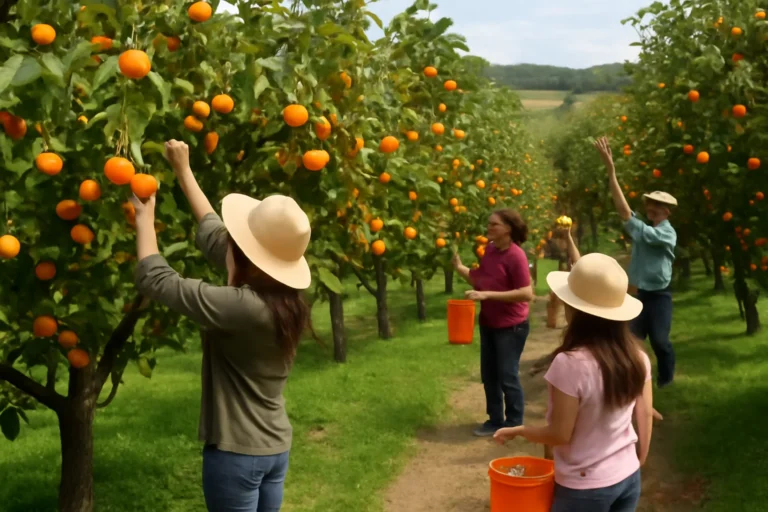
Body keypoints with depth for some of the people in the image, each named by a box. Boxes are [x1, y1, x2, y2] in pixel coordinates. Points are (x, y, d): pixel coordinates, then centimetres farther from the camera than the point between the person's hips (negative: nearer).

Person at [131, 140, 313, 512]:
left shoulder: (243, 307, -25)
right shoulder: (284, 300, -2)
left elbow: (153, 279, -18)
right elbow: (212, 236, 10)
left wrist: (145, 217, -3)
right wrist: (183, 172, 16)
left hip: (236, 453, -8)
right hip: (275, 449, 8)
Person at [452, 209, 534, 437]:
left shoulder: (516, 255, -21)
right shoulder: (490, 249, 2)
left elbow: (527, 294, -26)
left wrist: (488, 295, -28)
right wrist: (460, 268, -4)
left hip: (511, 326, -8)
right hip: (488, 323, 8)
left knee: (507, 376, 3)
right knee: (489, 375, 16)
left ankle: (514, 425, 20)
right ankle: (495, 420, 32)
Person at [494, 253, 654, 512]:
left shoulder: (571, 363, -25)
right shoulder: (637, 356, -6)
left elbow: (559, 435, -19)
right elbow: (646, 416, 4)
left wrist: (517, 430, -2)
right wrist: (637, 464, 18)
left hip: (585, 487, -6)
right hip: (628, 478, 6)